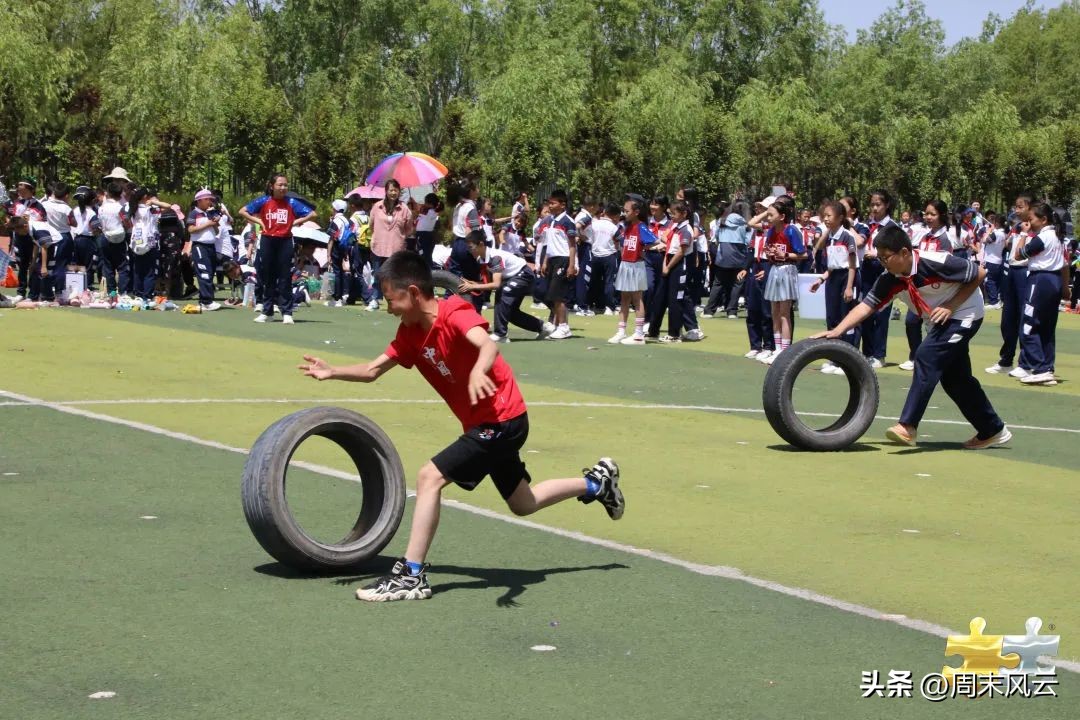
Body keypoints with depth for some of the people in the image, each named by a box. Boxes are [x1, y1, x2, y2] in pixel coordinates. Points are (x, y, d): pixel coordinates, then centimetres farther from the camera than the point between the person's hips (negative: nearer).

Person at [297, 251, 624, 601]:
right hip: (483, 424, 10)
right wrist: (332, 372, -15)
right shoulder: (411, 333, 2)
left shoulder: (455, 314, -22)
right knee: (522, 503, 24)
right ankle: (597, 481, 41)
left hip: (502, 419, -10)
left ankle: (412, 575, -15)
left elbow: (488, 345, -41)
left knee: (430, 477, -19)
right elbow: (373, 370, 3)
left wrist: (478, 370, -63)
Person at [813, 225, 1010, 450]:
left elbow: (979, 274, -20)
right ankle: (993, 431, 26)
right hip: (940, 322, 8)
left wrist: (951, 306, -22)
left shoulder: (937, 263, -30)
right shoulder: (889, 280, -12)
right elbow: (866, 305, -13)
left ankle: (908, 426, -21)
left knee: (926, 357, -23)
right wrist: (837, 331, -26)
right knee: (955, 379, 12)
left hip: (964, 314, -8)